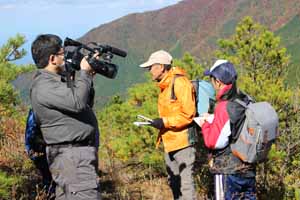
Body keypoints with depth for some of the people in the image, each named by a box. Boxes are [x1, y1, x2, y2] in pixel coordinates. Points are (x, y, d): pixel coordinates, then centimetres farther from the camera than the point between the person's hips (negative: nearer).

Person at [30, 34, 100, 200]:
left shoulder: (55, 80, 18)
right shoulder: (44, 85, -14)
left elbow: (86, 104, 26)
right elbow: (77, 102, -26)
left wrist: (89, 76, 14)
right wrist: (84, 72, -12)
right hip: (72, 157, -10)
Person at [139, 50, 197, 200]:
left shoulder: (180, 82, -12)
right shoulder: (164, 85, 16)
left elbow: (188, 114, -17)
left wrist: (164, 122, -18)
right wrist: (160, 123, 9)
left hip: (182, 141, -10)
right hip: (170, 143, 10)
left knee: (185, 181, -8)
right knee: (173, 182, 15)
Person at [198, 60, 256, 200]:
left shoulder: (225, 107, -20)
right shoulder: (247, 101, 2)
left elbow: (213, 142, -17)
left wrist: (205, 124, -1)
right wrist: (212, 119, 14)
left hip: (228, 170, -7)